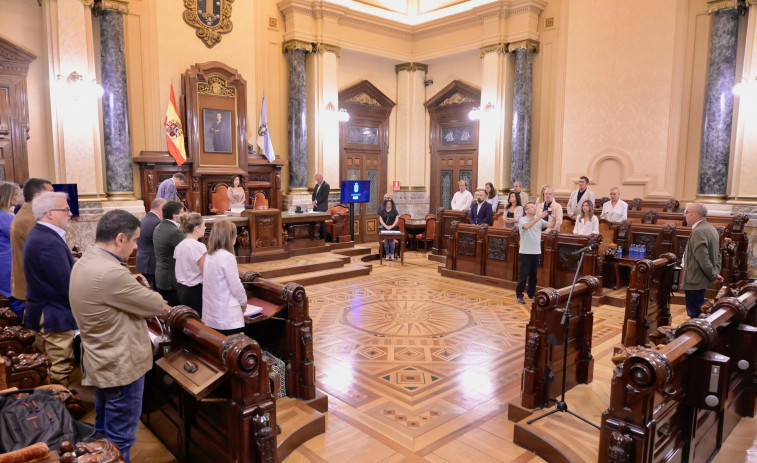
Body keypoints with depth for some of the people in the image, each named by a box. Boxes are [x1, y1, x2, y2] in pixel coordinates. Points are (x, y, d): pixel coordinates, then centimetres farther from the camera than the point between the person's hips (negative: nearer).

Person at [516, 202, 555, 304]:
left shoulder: (540, 220, 9)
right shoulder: (522, 220, -6)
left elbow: (551, 226, -1)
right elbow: (527, 226, -27)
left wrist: (553, 219, -22)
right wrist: (539, 217, -35)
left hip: (537, 252, 5)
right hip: (525, 252, -5)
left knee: (533, 275, 12)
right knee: (523, 275, -2)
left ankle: (531, 294, 22)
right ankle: (519, 295, 7)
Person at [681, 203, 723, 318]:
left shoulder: (699, 232, -22)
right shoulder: (710, 228, 11)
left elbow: (703, 258, -25)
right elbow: (717, 255, 18)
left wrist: (713, 276, -14)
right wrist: (716, 273, 13)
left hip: (695, 280, -10)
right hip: (700, 278, 10)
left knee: (694, 313, -2)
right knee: (698, 312, 18)